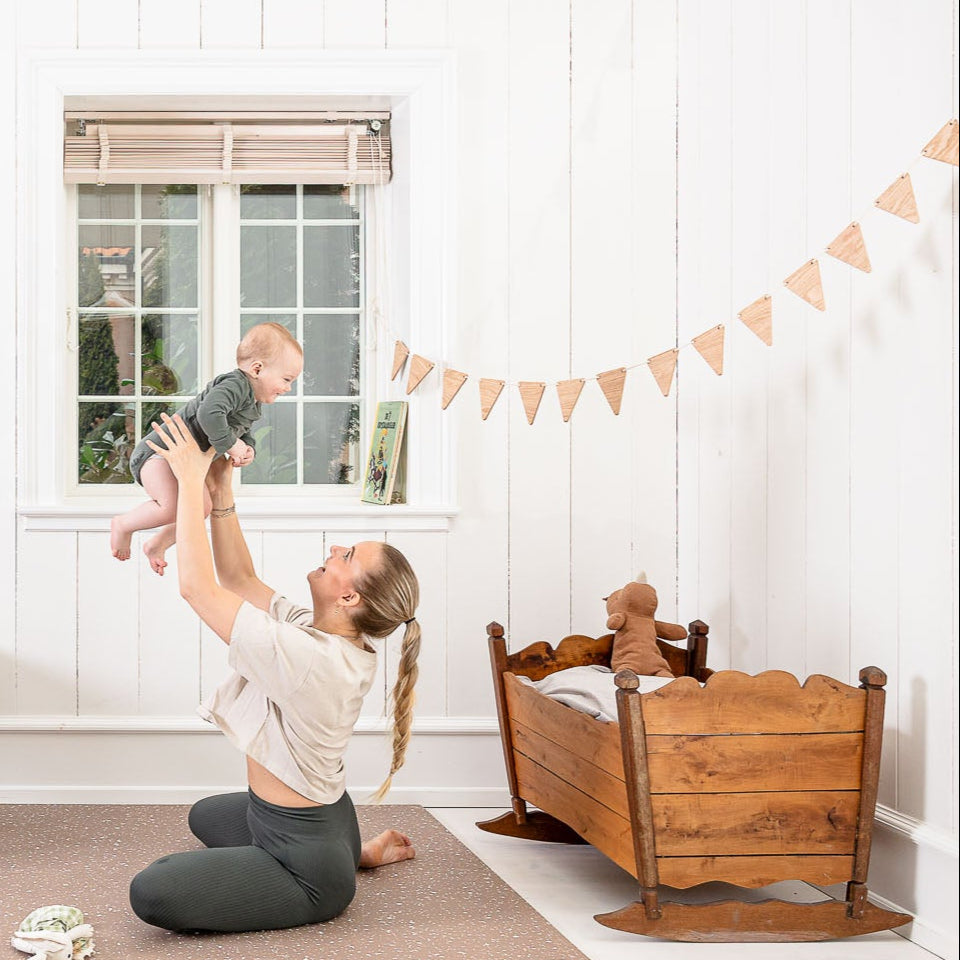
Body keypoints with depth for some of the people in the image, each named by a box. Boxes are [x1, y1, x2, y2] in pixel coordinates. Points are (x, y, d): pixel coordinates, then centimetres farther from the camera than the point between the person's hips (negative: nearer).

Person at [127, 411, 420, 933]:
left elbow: (197, 586, -29)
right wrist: (220, 493, -3)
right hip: (323, 818, 10)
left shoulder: (309, 656, -33)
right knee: (206, 815, 38)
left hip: (309, 865, -10)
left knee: (150, 892, -23)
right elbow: (240, 579, 5)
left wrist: (191, 482, -21)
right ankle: (355, 851, 24)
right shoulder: (324, 634, -5)